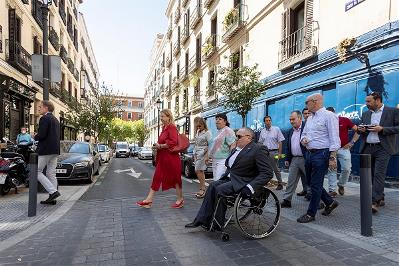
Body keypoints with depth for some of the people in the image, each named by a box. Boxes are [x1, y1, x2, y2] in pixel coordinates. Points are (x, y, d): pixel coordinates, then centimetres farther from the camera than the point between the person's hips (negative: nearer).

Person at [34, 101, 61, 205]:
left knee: (37, 172, 0)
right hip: (55, 150, 9)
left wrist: (35, 137, 0)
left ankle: (53, 191, -9)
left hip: (45, 150, -9)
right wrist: (38, 137, 18)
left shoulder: (44, 118, -10)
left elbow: (41, 135, -20)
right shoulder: (55, 119, 19)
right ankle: (52, 198, 13)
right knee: (51, 174, 10)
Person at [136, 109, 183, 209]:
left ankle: (180, 199, 21)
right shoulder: (164, 128, 14)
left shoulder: (172, 128, -14)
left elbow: (173, 143, -25)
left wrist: (160, 146, -15)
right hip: (163, 158, 9)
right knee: (157, 178, 8)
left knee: (175, 179, 5)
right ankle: (149, 200, 12)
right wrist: (158, 145, 6)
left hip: (171, 158, -9)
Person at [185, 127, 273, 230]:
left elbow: (267, 173, -18)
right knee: (213, 185, -11)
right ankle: (202, 220, -8)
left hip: (242, 183, -8)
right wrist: (225, 175, 4)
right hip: (231, 179, 8)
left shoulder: (259, 149, -12)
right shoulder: (237, 149, 13)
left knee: (220, 189, -23)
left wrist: (251, 187, -27)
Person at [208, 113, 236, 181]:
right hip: (215, 160, 9)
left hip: (223, 160, -9)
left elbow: (233, 146, -15)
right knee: (215, 180, 10)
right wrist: (211, 156, 23)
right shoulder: (219, 132, 19)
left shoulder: (228, 131, -8)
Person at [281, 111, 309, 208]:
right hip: (294, 159, 6)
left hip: (305, 159, -6)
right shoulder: (291, 131, 13)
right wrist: (287, 159, 14)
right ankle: (286, 200, 12)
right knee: (291, 181, 7)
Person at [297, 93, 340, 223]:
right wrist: (303, 139, 1)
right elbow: (304, 134, 25)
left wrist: (332, 157, -20)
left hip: (321, 154, -9)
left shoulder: (328, 116, -9)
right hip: (310, 153, 9)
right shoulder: (310, 118, 16)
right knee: (312, 182, 15)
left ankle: (311, 213, 9)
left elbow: (334, 138, -14)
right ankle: (330, 202, 34)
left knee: (316, 185, -2)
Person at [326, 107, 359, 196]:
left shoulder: (345, 120, -1)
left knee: (346, 169, -2)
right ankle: (332, 190, 5)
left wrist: (352, 142, -4)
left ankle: (341, 185, 25)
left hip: (344, 149, 0)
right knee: (331, 170, -2)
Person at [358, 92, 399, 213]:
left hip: (382, 148, -5)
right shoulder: (365, 114, 15)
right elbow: (361, 129, 21)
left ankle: (375, 202, -13)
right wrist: (360, 129, -1)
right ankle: (380, 198, 24)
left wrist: (382, 129, -16)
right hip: (368, 148, 5)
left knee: (379, 174, -12)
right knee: (373, 175, 10)